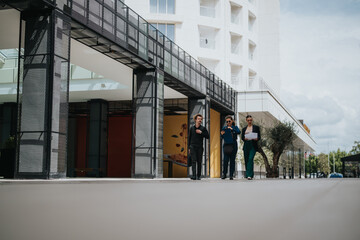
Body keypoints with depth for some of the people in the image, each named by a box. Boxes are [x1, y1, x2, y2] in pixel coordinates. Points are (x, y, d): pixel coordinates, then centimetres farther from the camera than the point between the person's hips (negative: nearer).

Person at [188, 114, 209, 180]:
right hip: (193, 147, 0)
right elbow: (189, 138, 12)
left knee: (199, 162, 4)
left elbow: (207, 136, 0)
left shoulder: (203, 128, 5)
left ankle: (198, 176, 13)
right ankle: (194, 176, -15)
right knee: (193, 161, -10)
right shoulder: (192, 128, 8)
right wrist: (189, 147, 8)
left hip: (200, 147, 0)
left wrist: (201, 132, -11)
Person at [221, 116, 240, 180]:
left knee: (232, 160, 0)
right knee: (225, 160, -7)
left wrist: (232, 129, -29)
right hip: (226, 145, 0)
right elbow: (222, 137, 7)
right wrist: (222, 134, -15)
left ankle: (231, 175, 5)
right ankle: (224, 174, 5)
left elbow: (239, 132, -15)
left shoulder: (235, 127, 5)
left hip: (233, 145, 0)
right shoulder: (224, 128, 8)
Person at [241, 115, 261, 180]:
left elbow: (259, 136, 3)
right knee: (246, 160, 5)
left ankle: (249, 175, -24)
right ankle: (248, 174, 20)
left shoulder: (256, 127, 7)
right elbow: (242, 137, 8)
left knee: (250, 159, -19)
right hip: (246, 145, 4)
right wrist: (245, 138, -14)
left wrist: (257, 139, -19)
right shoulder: (244, 129, 16)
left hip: (253, 145, -4)